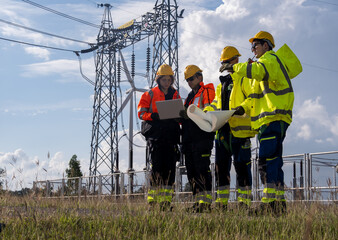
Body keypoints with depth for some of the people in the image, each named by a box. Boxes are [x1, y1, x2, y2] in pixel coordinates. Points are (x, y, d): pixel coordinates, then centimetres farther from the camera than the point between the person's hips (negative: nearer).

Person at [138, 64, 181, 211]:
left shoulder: (175, 96, 18)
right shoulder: (150, 95, 8)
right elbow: (141, 113, 0)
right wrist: (155, 116, -18)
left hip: (171, 136, 3)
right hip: (155, 134, -3)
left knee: (169, 168, -1)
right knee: (156, 167, -8)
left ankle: (166, 201, 3)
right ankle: (153, 200, -4)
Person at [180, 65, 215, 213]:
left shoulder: (207, 91, 0)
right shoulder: (190, 96, 26)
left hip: (202, 138, -9)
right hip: (189, 139, 9)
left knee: (202, 169, -14)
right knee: (191, 171, 6)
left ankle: (206, 202, -15)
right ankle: (198, 202, 9)